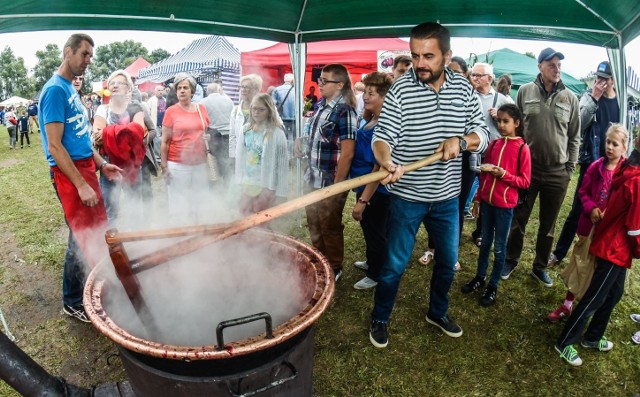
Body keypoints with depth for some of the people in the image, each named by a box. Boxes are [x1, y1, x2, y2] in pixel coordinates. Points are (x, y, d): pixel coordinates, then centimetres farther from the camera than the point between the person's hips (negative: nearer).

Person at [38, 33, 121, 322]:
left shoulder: (71, 89, 14)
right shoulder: (55, 90, -14)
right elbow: (54, 146, -19)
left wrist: (101, 164, 13)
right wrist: (81, 185, -21)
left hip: (85, 167, 9)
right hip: (68, 172, -9)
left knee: (99, 231, 15)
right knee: (82, 238, -1)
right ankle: (72, 303, 16)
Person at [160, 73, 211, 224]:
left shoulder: (201, 109, 8)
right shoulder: (171, 111, -2)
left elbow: (207, 132, 22)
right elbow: (165, 141, -2)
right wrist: (164, 166, -5)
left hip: (200, 163, 3)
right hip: (177, 165, -3)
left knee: (198, 203, 11)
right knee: (178, 205, 2)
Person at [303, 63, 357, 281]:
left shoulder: (344, 112, -18)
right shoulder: (320, 105, 7)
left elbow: (347, 153, -21)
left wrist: (336, 185, -18)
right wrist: (308, 170, 16)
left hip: (329, 183, -8)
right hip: (312, 180, 8)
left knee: (330, 228, 9)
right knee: (314, 224, 20)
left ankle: (334, 269, 30)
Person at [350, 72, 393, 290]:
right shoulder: (369, 121, 5)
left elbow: (379, 168, -26)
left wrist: (363, 200, -25)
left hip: (376, 192, -9)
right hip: (364, 186, 9)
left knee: (375, 232, 9)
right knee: (369, 229, 25)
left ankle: (376, 275, 29)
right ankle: (372, 263, 46)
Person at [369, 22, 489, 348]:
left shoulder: (463, 88, 0)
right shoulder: (401, 88, -12)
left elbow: (483, 134, 0)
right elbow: (382, 136, -20)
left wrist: (459, 140, -22)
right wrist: (386, 162, -42)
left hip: (447, 197, 5)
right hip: (407, 196, -4)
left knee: (448, 261, 19)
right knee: (394, 265, 6)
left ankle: (438, 312, 44)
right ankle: (379, 320, 29)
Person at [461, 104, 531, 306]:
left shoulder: (522, 148, -9)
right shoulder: (493, 144, 5)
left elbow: (525, 181, -8)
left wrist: (502, 173, -21)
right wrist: (478, 198, 11)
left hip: (505, 205, -4)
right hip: (487, 201, 4)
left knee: (499, 247, 7)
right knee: (485, 241, 17)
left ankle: (493, 286, 21)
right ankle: (480, 277, 31)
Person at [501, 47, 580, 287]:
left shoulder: (570, 97, 2)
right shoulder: (525, 91, -1)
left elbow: (574, 137, 7)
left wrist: (570, 168, 2)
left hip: (557, 173, 1)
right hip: (526, 168, -1)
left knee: (548, 225, 12)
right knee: (518, 219, 10)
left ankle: (540, 267, 29)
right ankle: (511, 260, 29)